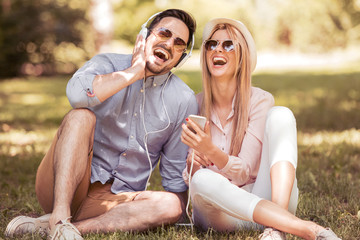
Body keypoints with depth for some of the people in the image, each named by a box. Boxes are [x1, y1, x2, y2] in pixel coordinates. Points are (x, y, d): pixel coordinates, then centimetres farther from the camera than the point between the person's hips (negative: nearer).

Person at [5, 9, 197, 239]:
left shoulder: (184, 101, 4)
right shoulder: (109, 64, -1)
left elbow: (177, 172, 9)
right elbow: (78, 93, -27)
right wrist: (135, 72, -17)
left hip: (114, 202, 2)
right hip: (61, 189, -2)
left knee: (173, 204, -27)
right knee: (81, 115, -25)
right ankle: (60, 218, -36)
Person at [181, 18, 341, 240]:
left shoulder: (260, 101, -3)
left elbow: (244, 171, -10)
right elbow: (187, 179, 4)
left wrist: (211, 151, -30)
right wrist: (191, 163, -20)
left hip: (264, 198, 0)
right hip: (218, 212, 1)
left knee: (280, 115, -20)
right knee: (202, 180, -36)